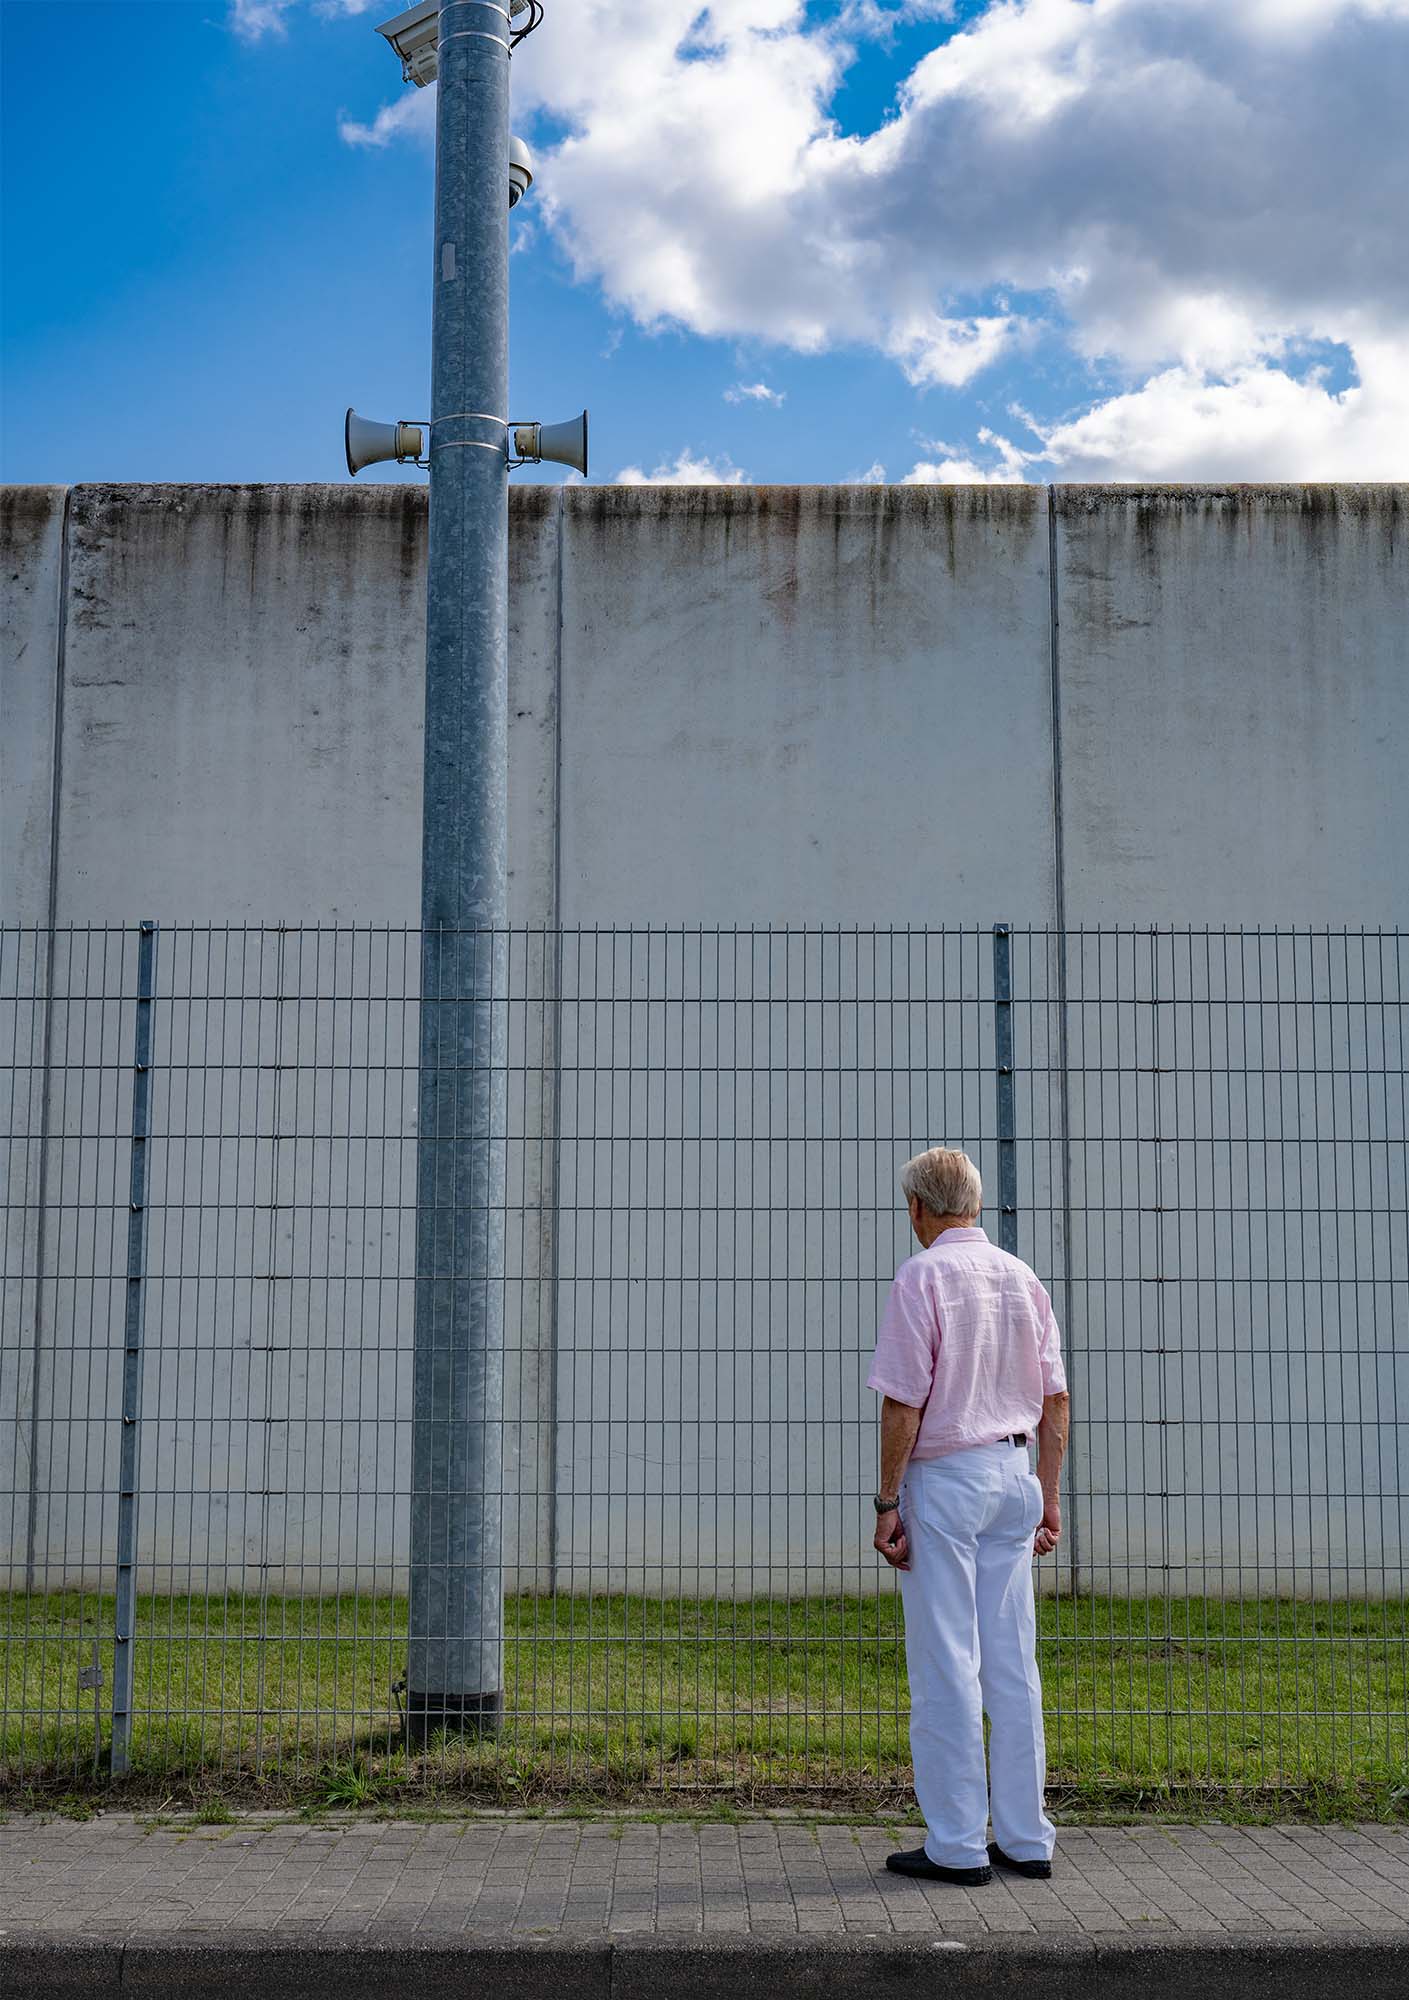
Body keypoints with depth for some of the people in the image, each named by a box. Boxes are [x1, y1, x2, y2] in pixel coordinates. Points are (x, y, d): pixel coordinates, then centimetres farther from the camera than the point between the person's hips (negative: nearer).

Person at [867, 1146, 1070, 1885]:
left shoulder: (922, 1277, -10)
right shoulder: (1022, 1278, 10)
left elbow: (903, 1404, -15)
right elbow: (1054, 1400, 11)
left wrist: (887, 1504, -10)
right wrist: (1047, 1495, 17)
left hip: (943, 1477, -6)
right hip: (1012, 1474, 7)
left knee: (946, 1665, -1)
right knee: (1012, 1662, 10)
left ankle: (957, 1845, 3)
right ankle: (1025, 1838, 15)